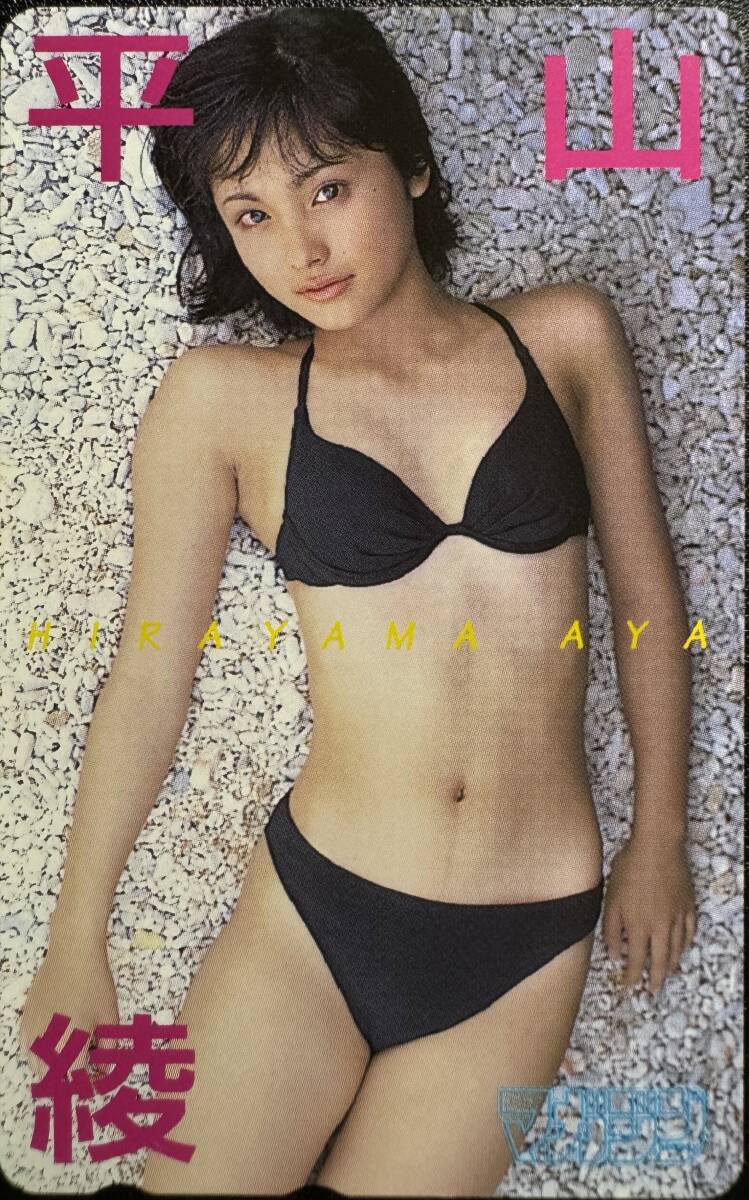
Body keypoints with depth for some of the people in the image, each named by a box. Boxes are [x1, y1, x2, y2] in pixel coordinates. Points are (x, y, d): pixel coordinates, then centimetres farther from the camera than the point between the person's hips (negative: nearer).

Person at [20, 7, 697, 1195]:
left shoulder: (565, 334, -1)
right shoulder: (222, 400, -7)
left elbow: (646, 590, 5)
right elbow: (148, 675, -3)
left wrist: (660, 838, 10)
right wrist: (77, 942, 5)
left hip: (535, 936, 2)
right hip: (315, 915, -1)